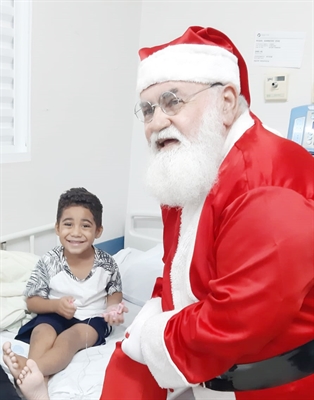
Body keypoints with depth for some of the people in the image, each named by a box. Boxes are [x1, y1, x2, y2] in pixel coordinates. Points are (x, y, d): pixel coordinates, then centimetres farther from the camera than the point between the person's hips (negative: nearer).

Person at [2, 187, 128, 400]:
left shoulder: (106, 263, -10)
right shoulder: (49, 262, -11)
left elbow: (115, 292, 7)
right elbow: (32, 301, -3)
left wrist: (113, 307, -18)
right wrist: (56, 304, -24)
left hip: (91, 317, -1)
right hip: (55, 315, 1)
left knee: (69, 338, -32)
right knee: (42, 333, -32)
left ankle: (31, 367, -55)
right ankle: (39, 382, -52)